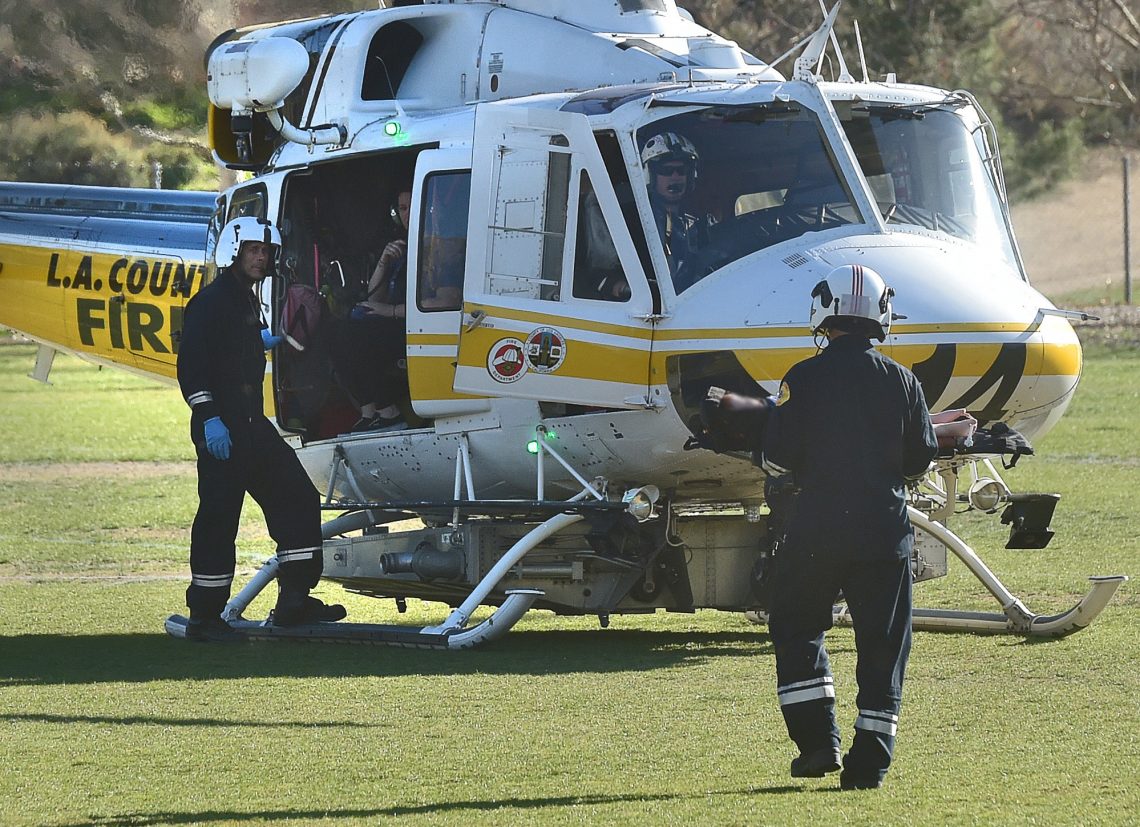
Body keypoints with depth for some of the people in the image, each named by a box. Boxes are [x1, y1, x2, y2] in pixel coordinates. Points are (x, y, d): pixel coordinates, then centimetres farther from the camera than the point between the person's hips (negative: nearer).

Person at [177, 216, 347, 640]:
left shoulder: (247, 302, 18)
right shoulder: (211, 301, -11)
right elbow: (192, 366, -18)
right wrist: (209, 418, -25)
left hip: (252, 425, 10)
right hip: (221, 430, -10)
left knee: (297, 497, 6)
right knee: (218, 517, -6)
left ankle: (294, 599, 8)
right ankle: (204, 617, 0)